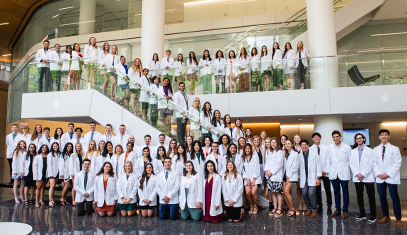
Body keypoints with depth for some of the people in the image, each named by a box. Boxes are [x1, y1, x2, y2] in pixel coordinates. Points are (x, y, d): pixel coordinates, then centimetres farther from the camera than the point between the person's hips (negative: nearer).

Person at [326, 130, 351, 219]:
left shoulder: (347, 147, -1)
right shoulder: (330, 148, 7)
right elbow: (328, 160, 12)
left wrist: (353, 172, -4)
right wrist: (327, 171, 7)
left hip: (344, 173, -3)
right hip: (333, 174, 3)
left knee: (345, 192, 3)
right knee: (336, 192, 11)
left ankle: (345, 210, 16)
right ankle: (337, 209, 22)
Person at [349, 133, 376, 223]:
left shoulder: (370, 151, 2)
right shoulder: (353, 151, 13)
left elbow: (370, 164, -5)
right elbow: (351, 164, 6)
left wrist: (363, 174, -11)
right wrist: (357, 174, -7)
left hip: (368, 177, -3)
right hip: (357, 178, 3)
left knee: (371, 197, 1)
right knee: (359, 197, 8)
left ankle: (373, 215, 10)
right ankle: (362, 214, 18)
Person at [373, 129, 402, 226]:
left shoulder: (395, 149, 0)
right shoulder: (375, 150, 9)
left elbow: (397, 163, -5)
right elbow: (374, 164, 9)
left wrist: (388, 174, -12)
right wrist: (378, 174, -5)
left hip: (391, 178, -3)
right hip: (380, 178, 3)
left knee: (395, 198, 1)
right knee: (382, 197, 8)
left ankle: (398, 218, 12)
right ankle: (386, 216, 21)